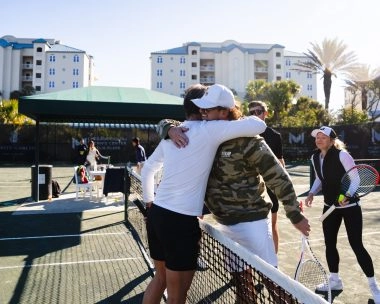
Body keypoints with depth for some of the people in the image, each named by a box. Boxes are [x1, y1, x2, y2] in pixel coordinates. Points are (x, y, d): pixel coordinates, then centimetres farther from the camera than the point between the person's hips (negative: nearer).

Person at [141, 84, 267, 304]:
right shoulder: (208, 130, -11)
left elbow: (148, 169, 20)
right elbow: (259, 125, -13)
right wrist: (244, 117, 7)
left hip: (157, 214, 8)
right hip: (181, 221, -8)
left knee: (160, 278, 27)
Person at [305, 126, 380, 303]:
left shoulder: (342, 155, -19)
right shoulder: (315, 158, 0)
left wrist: (347, 195, -31)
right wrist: (312, 193, -1)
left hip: (350, 206, -6)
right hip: (330, 206, 6)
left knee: (356, 245, -4)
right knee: (329, 243, 10)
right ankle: (335, 281, 28)